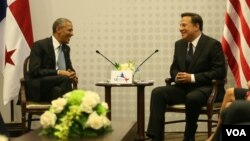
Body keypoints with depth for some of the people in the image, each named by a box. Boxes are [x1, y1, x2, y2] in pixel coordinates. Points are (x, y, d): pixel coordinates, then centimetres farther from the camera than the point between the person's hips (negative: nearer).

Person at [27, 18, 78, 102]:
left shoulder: (66, 48, 17)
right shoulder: (39, 45, -5)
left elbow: (70, 68, 24)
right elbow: (34, 71, -14)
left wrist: (73, 75, -3)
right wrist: (58, 72, -21)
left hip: (58, 87, 5)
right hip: (38, 90, -5)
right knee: (65, 79, -31)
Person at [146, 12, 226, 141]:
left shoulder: (213, 44, -8)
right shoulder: (179, 44, 12)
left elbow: (220, 72, -14)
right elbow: (174, 68, 19)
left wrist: (192, 77, -20)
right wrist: (176, 76, -8)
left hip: (205, 88, -6)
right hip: (183, 87, 6)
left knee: (192, 98, -39)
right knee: (157, 92, -18)